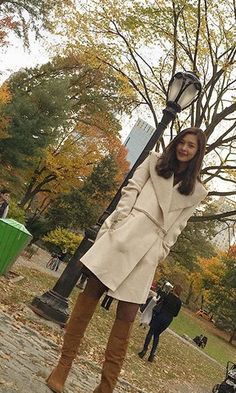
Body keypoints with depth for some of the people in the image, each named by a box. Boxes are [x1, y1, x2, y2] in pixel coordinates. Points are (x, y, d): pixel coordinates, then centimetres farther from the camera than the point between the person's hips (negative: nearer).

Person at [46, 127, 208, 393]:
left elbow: (176, 226, 13)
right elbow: (131, 189, 7)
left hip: (150, 248, 1)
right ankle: (63, 365, 3)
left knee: (126, 316, -2)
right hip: (126, 231, 0)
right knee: (90, 295, -6)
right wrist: (118, 220, -6)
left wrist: (161, 253, 3)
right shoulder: (154, 161, 16)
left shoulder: (197, 191, 16)